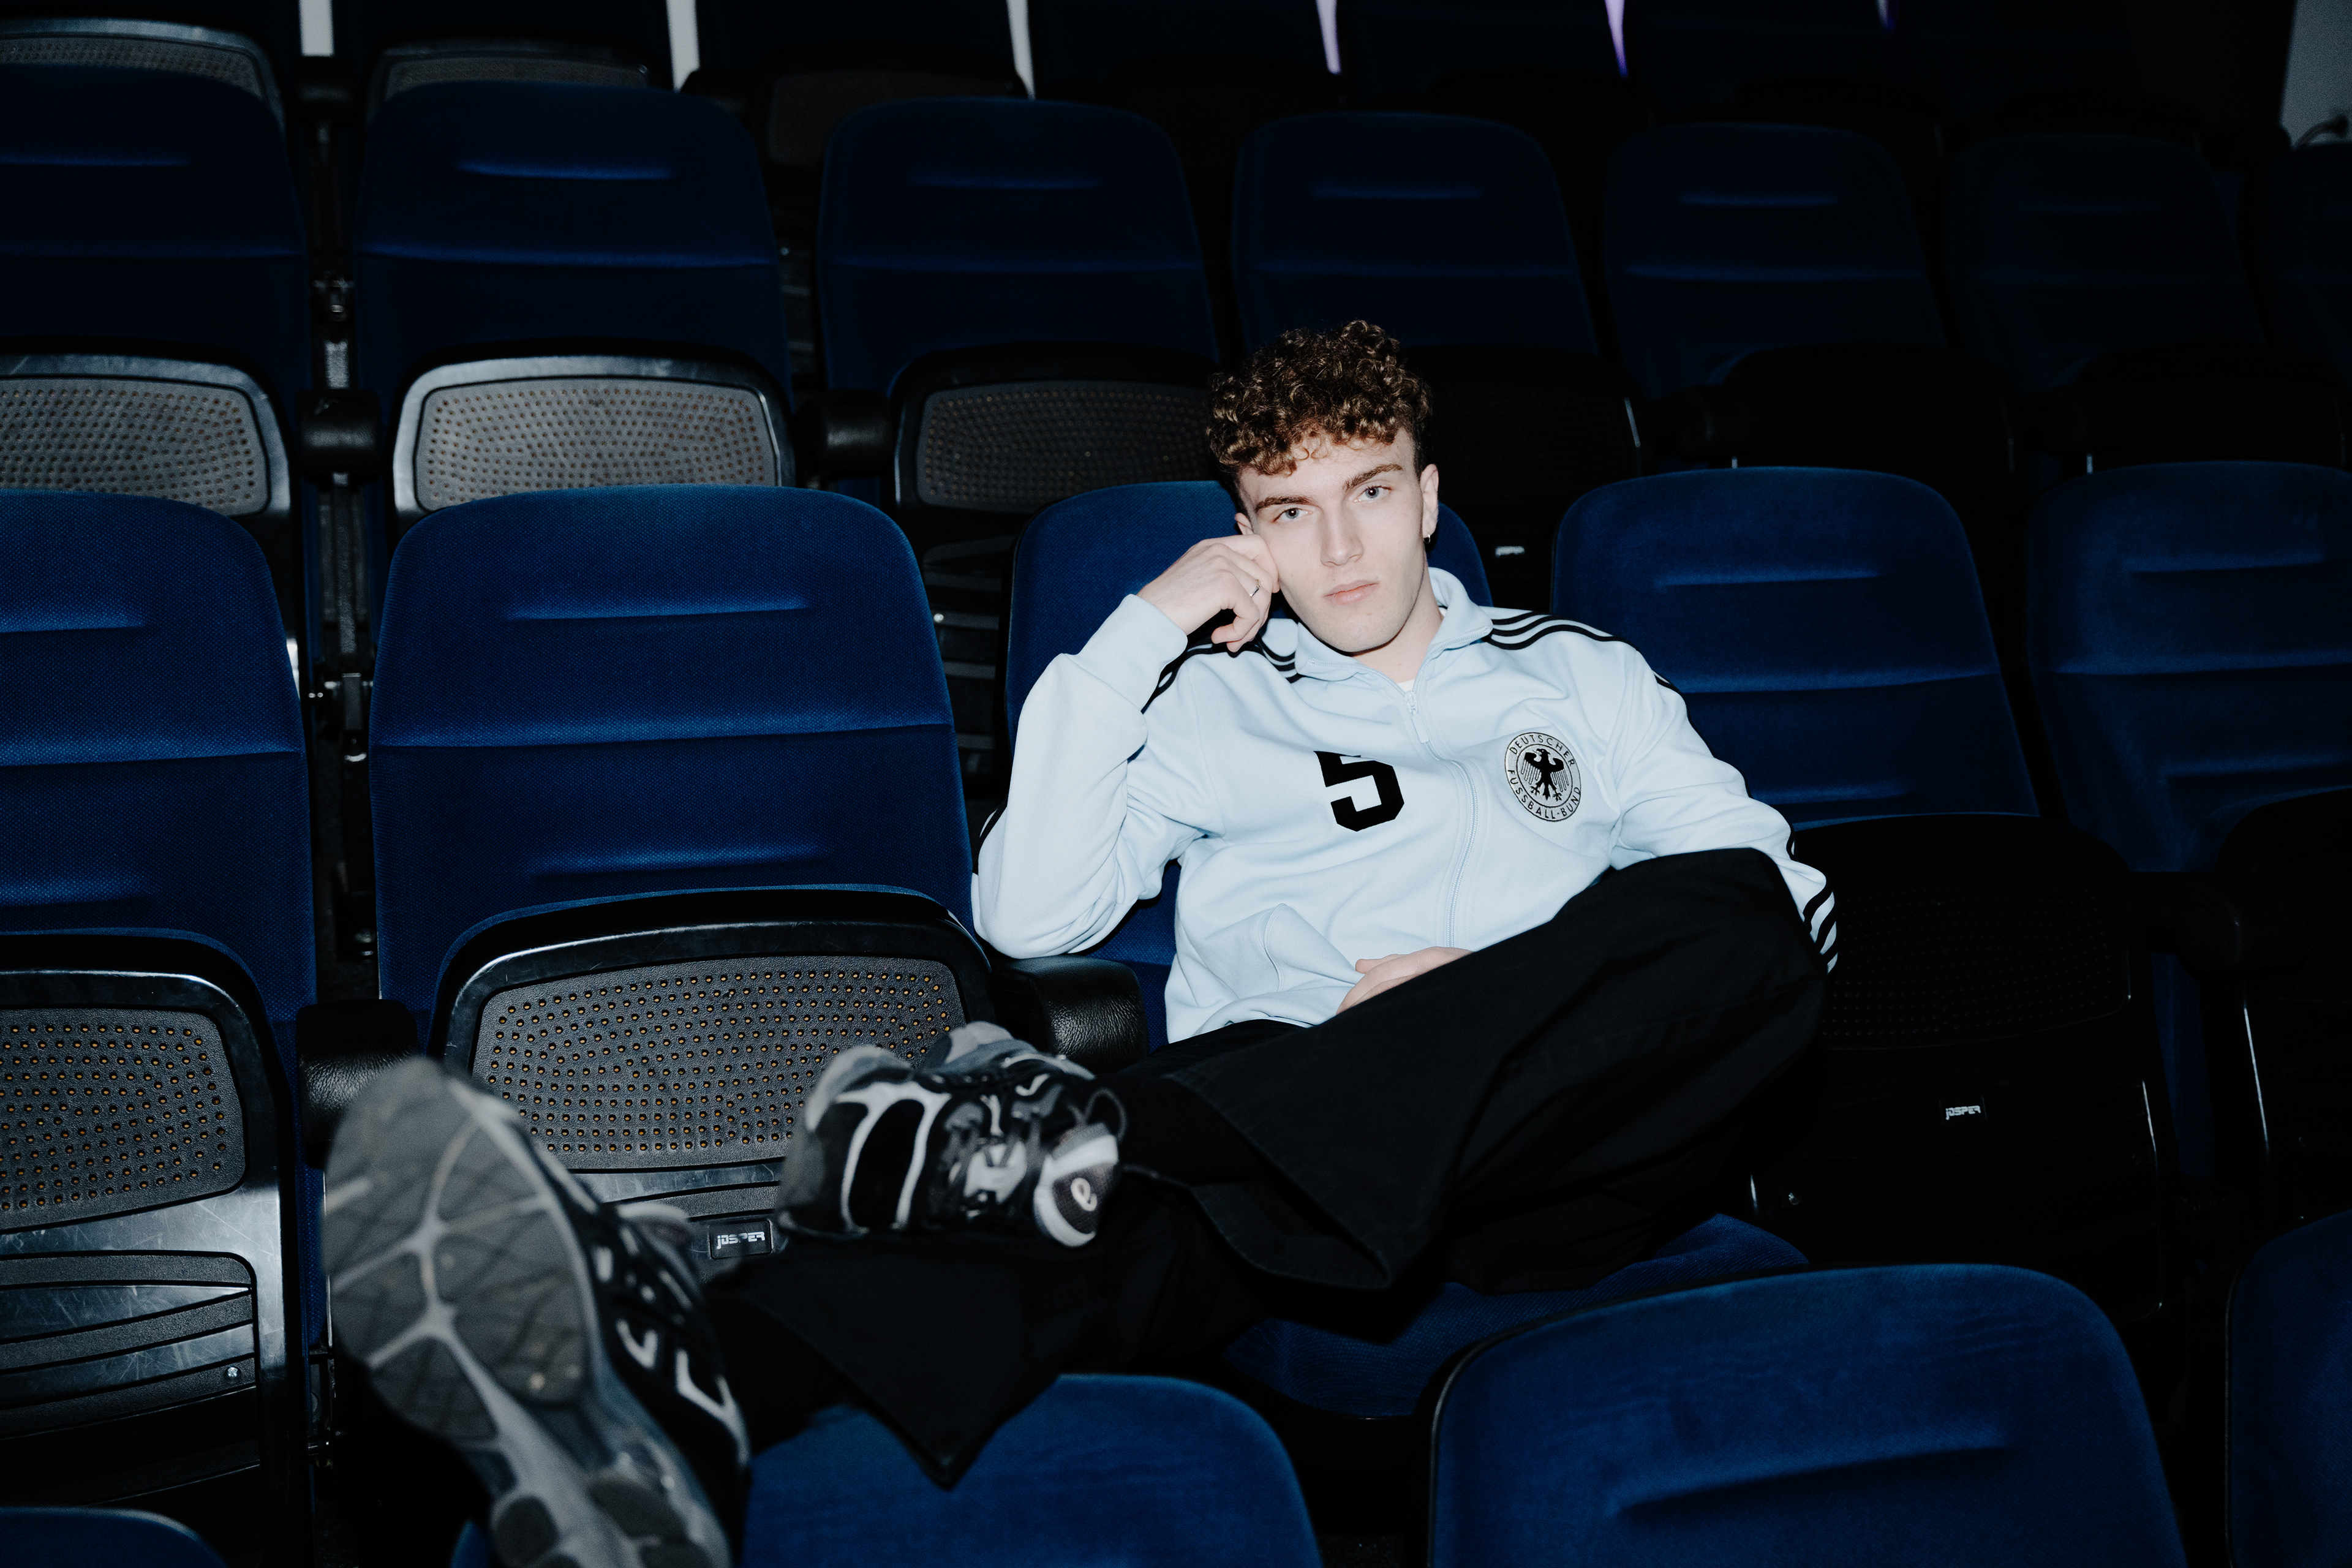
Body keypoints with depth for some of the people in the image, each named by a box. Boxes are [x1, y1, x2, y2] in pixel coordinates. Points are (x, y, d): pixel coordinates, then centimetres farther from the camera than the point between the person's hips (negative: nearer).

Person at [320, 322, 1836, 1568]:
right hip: (1289, 1117, -1)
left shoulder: (1581, 675, 24)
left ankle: (1093, 1142, -43)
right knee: (1177, 1200, -37)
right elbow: (1031, 916, 8)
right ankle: (676, 1395, -65)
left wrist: (1515, 987, -4)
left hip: (1577, 1144, 1)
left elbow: (1775, 899, 13)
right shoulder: (1208, 699, 23)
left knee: (1742, 921, -31)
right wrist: (1135, 636, 5)